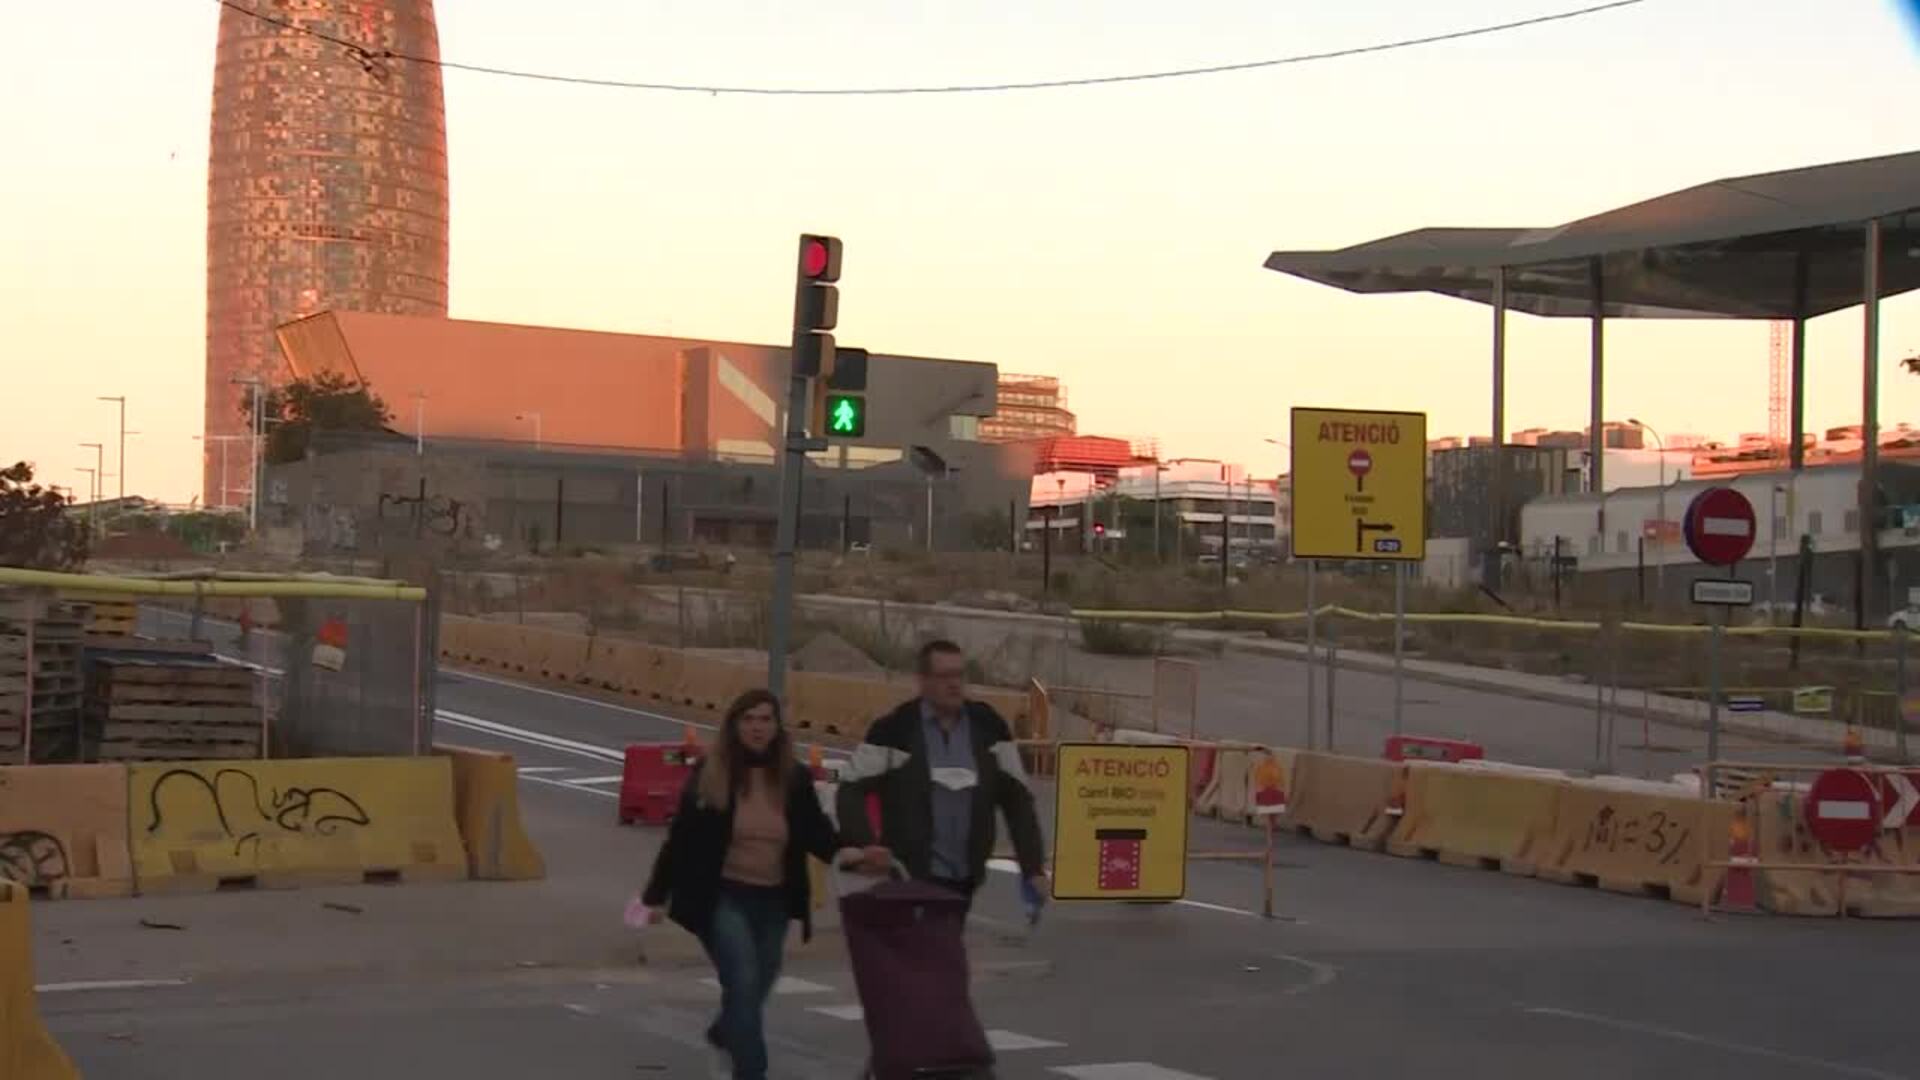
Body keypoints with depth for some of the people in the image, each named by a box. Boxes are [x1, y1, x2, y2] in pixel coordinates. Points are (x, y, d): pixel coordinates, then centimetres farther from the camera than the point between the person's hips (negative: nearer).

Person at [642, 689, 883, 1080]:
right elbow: (681, 837, -5)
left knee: (755, 989, 18)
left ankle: (723, 1036, 50)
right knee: (744, 984, -17)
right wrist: (655, 896, -2)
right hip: (722, 897, -4)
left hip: (773, 901, 4)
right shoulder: (709, 774, -7)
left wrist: (844, 853, -22)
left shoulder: (795, 778, 0)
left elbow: (815, 831, 0)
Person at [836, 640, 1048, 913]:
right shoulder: (895, 729, -8)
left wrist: (1034, 867, 1)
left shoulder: (988, 726, 3)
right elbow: (852, 792, -5)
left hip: (965, 878, 4)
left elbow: (1016, 797, 7)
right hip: (908, 878, -4)